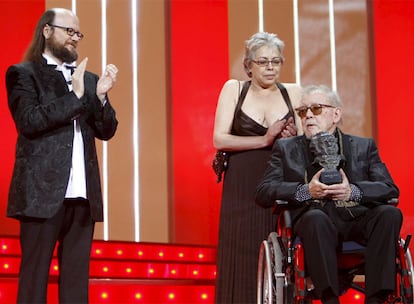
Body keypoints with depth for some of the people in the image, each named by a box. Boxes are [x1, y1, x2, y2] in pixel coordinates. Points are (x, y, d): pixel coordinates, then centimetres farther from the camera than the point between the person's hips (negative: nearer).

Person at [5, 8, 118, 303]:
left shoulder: (89, 79, 18)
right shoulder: (23, 73, 2)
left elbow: (106, 131, 13)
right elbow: (29, 121, -12)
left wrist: (100, 96, -5)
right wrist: (74, 96, -14)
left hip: (83, 194, 5)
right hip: (42, 192, -5)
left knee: (77, 280, 6)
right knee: (34, 276, -1)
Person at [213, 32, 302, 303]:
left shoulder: (293, 93, 8)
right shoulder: (234, 89, 4)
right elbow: (220, 140, -5)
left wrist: (294, 138, -11)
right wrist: (265, 140, -13)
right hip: (243, 189, -1)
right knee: (243, 261, -3)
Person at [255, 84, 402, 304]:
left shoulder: (363, 146, 19)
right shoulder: (286, 149, 18)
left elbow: (390, 190, 5)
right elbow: (263, 193, 4)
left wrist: (353, 191, -15)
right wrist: (305, 191, -13)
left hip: (358, 222, 2)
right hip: (314, 224, -2)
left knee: (389, 213, -28)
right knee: (316, 217, -35)